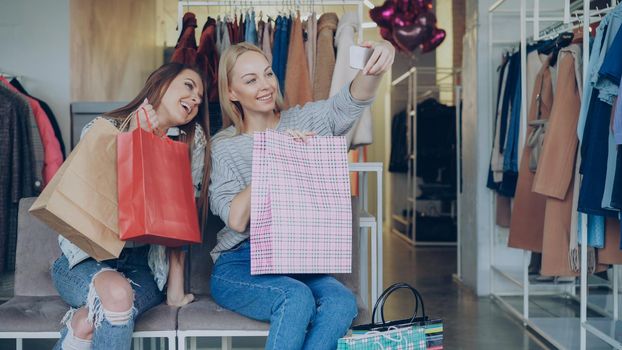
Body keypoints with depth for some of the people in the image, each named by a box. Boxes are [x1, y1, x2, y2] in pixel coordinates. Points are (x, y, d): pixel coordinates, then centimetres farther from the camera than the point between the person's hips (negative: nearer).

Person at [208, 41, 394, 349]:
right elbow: (236, 219, -12)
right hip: (240, 265, -2)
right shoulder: (223, 146, 2)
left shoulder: (304, 121, 8)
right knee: (296, 298, -31)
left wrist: (375, 68, -34)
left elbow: (350, 102, -13)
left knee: (342, 302, -27)